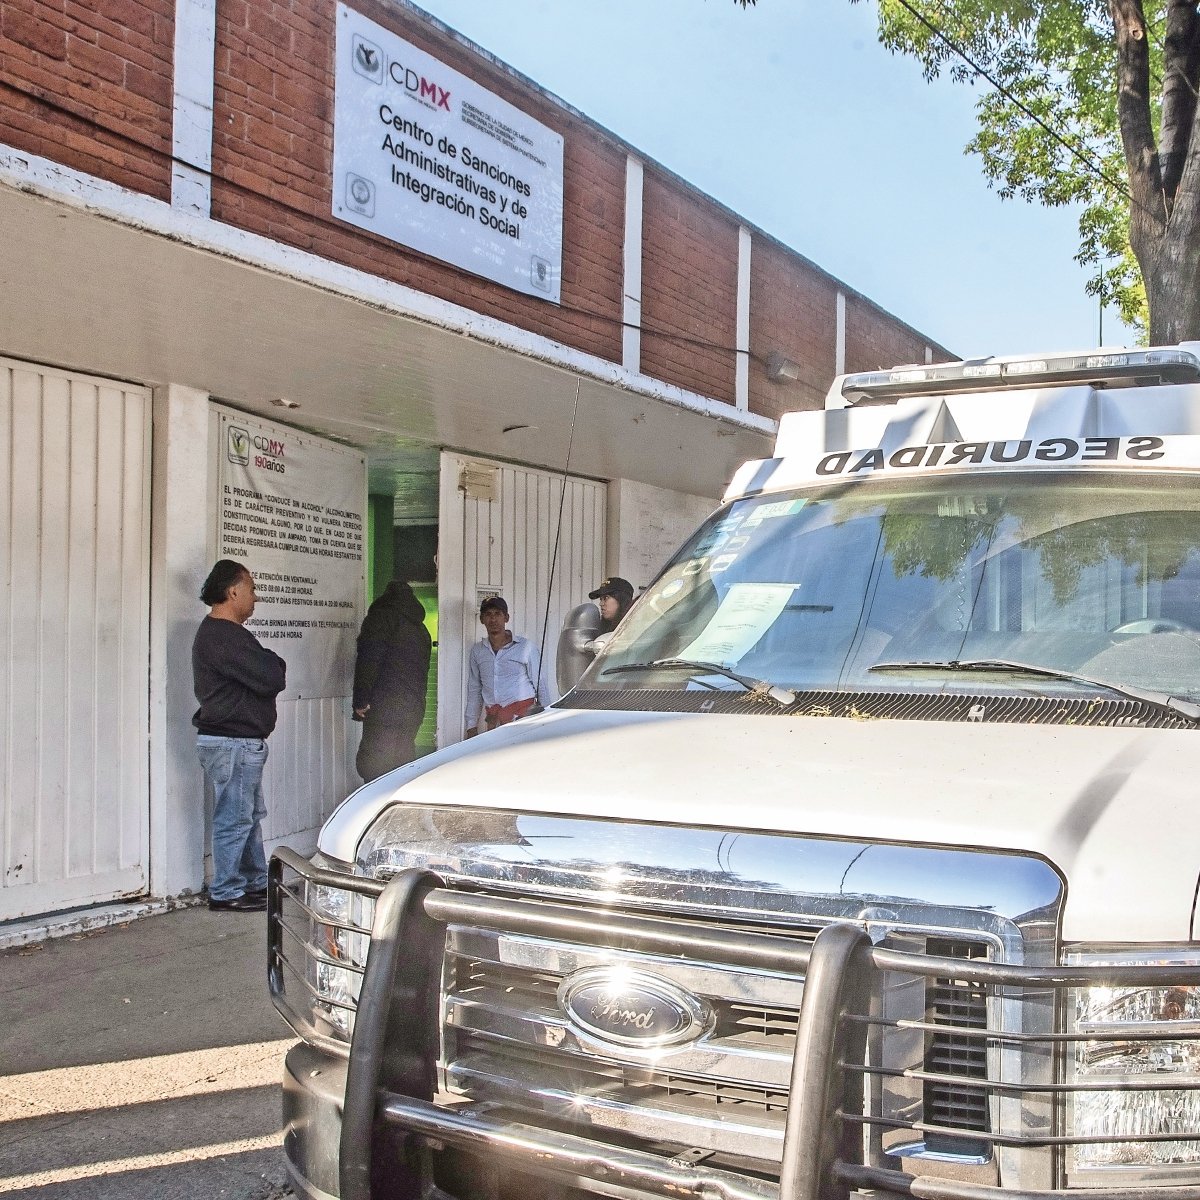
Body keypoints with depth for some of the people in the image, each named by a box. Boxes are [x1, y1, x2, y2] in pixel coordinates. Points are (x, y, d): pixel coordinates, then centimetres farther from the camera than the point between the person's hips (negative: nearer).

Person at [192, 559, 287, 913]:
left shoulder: (220, 632, 17)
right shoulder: (223, 636, -19)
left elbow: (264, 672, 16)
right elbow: (270, 678, -23)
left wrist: (269, 666, -4)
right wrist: (276, 664, -3)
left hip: (239, 741, 11)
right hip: (233, 741, -11)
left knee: (251, 814, 17)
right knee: (234, 819, -2)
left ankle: (256, 883, 26)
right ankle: (226, 893, 6)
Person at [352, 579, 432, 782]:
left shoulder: (382, 616, -2)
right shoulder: (421, 629, 23)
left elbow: (369, 659, -12)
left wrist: (360, 700, -13)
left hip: (384, 708, -8)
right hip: (414, 710, 8)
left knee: (374, 769, -9)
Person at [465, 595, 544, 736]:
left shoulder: (526, 647, 4)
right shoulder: (477, 650, 14)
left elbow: (540, 686, 6)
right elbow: (474, 690, 19)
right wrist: (471, 726, 15)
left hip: (522, 714, -3)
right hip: (493, 717, 3)